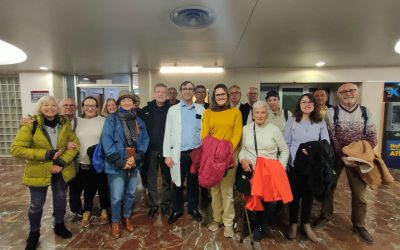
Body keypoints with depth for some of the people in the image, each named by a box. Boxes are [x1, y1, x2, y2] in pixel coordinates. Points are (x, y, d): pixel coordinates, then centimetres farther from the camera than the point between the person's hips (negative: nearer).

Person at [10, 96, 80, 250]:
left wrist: (62, 162, -16)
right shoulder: (30, 125, -13)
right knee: (37, 203, 11)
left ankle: (59, 225, 42)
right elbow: (15, 149, -17)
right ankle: (34, 232, 37)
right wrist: (46, 154, -23)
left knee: (60, 198, 18)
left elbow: (75, 143, -3)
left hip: (61, 170, 3)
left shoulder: (64, 123, -4)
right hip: (38, 171, -2)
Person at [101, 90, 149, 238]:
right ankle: (115, 221, 29)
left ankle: (127, 217, 40)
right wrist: (119, 161, -18)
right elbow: (106, 141, -13)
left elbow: (145, 140, 2)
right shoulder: (111, 119, -5)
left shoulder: (138, 121, 8)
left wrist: (137, 157, -13)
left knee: (130, 193, 18)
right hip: (117, 164, -4)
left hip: (134, 163, 4)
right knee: (116, 196, 4)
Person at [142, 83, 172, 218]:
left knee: (167, 179, 12)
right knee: (151, 179, 11)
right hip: (151, 150, 2)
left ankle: (165, 205, 28)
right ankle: (152, 205, 28)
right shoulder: (146, 109, 3)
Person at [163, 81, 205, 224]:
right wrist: (167, 154, -5)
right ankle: (177, 210, 29)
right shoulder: (173, 110, 3)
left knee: (194, 183, 14)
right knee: (177, 183, 10)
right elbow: (168, 133, 0)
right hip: (178, 153, 0)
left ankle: (193, 208, 33)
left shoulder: (201, 109, 5)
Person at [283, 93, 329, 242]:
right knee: (294, 193, 8)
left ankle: (306, 224, 31)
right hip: (294, 164, -1)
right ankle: (293, 223, 27)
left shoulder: (321, 122, 4)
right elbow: (286, 143, -1)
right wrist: (286, 161, -10)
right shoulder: (292, 121, 0)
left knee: (309, 193, 12)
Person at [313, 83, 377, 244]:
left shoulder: (366, 112, 2)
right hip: (335, 156, -2)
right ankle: (325, 215, 31)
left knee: (360, 193, 8)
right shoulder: (331, 112, -8)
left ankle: (359, 225, 28)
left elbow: (372, 136, 2)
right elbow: (331, 137, -11)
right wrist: (344, 154, -16)